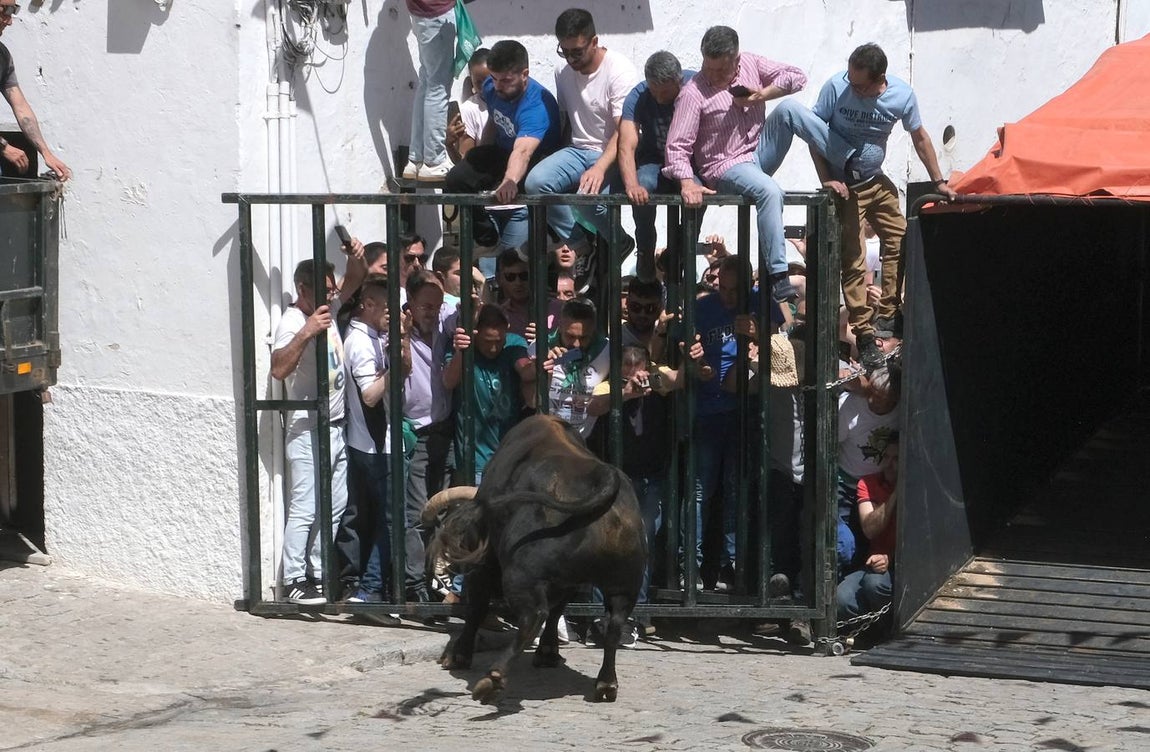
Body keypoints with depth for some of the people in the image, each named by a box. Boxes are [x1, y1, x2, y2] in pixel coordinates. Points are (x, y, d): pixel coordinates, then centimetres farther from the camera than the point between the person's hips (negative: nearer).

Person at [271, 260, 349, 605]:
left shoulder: (328, 313, 11)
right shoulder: (292, 322, -16)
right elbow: (278, 369, -31)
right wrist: (307, 333, -38)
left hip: (335, 426, 9)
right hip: (308, 430, -9)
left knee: (334, 505, 13)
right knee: (304, 509, -9)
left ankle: (318, 573, 21)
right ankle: (294, 580, -5)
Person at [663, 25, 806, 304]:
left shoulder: (751, 65, 2)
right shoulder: (693, 94, -13)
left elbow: (796, 76, 4)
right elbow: (677, 146, -15)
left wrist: (763, 94, -11)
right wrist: (687, 183, -30)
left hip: (760, 152, 5)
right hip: (726, 166, -5)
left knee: (789, 109, -17)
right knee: (770, 191, -35)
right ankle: (777, 273, -30)